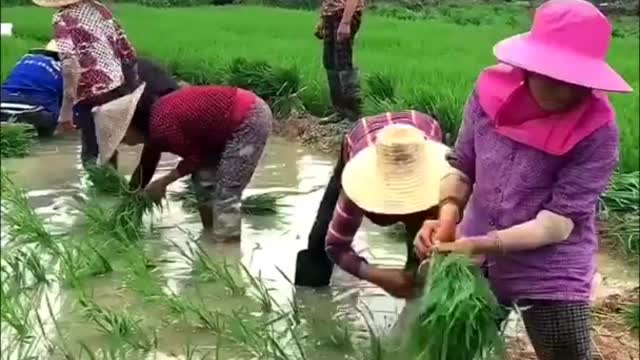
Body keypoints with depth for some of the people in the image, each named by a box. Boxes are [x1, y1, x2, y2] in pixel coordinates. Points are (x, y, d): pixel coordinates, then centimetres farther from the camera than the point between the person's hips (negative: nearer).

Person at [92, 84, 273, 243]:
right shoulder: (154, 124, 8)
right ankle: (210, 232, 29)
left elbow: (195, 157, -11)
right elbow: (146, 166, 22)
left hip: (251, 120, -10)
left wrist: (163, 182, 1)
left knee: (226, 192, -7)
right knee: (203, 177, 16)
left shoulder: (161, 127, -22)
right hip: (239, 118, 10)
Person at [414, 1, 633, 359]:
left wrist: (484, 244, -31)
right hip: (475, 262, 4)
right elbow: (462, 166, -2)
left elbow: (560, 221, -21)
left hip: (551, 276, -3)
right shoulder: (492, 90, -10)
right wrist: (447, 218, -20)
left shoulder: (597, 130, -20)